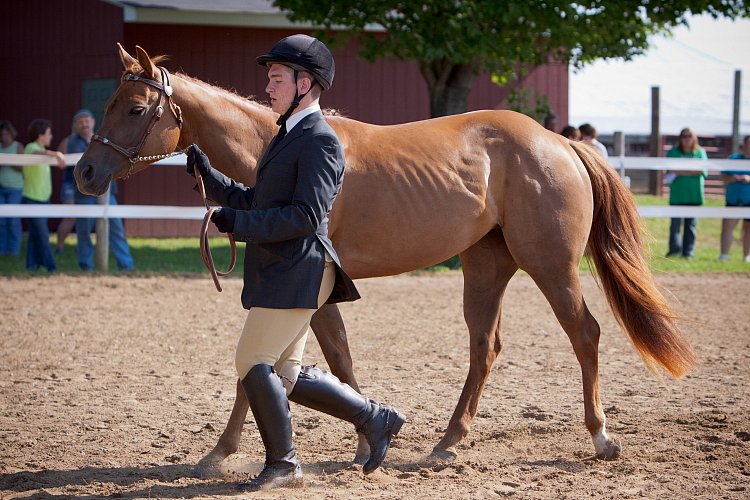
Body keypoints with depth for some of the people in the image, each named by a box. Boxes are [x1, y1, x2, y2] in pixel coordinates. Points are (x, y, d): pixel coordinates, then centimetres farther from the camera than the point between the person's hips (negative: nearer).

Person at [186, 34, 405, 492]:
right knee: (285, 375, 12)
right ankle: (376, 419, 20)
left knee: (252, 363, -7)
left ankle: (283, 466, 6)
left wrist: (240, 223, -21)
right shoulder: (289, 136, 19)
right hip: (277, 274, 10)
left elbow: (307, 215, -21)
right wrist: (207, 174, 13)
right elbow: (255, 200, 24)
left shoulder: (319, 141, -13)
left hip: (297, 274, -10)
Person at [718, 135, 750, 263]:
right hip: (733, 200, 2)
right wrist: (731, 178, -12)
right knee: (727, 226, -7)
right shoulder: (733, 159, 11)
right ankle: (724, 255, -5)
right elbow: (723, 177, 10)